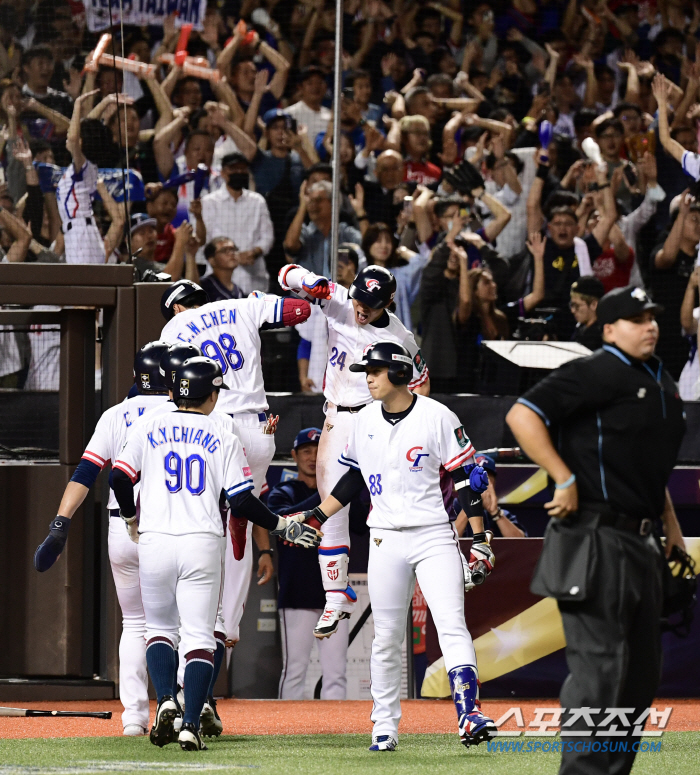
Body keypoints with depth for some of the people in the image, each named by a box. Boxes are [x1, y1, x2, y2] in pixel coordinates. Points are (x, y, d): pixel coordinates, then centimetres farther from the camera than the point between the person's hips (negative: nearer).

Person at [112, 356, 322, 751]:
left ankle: (166, 700, -10)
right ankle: (191, 725, -10)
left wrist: (131, 518, 20)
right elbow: (241, 500, -2)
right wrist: (283, 526, 10)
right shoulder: (223, 439, 3)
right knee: (199, 635, 1)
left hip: (154, 542, 1)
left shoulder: (150, 430, 7)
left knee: (160, 627, 16)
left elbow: (120, 477, 2)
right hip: (202, 543, -1)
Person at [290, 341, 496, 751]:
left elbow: (467, 477, -5)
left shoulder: (437, 417, -7)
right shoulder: (365, 422, 7)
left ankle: (469, 713, -21)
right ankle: (385, 726, 13)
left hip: (435, 536, -4)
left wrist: (479, 538, -8)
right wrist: (317, 517, 15)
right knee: (386, 637, 6)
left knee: (452, 625, -15)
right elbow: (353, 478, 20)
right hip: (386, 543, 4)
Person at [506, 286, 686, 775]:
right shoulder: (597, 373, -12)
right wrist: (565, 480, -22)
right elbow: (522, 416, -20)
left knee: (641, 672, 13)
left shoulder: (661, 382, 15)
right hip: (595, 543, -9)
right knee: (599, 668, -11)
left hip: (640, 545, 9)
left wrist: (671, 523, 24)